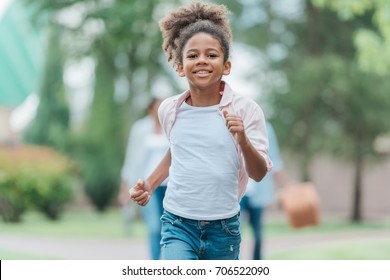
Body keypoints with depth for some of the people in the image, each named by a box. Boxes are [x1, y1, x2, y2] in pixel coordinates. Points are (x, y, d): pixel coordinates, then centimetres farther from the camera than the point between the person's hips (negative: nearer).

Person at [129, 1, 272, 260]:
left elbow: (259, 174, -9)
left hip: (223, 227, 0)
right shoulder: (170, 110, 0)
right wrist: (150, 184, 10)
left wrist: (242, 140, -26)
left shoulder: (245, 110, -9)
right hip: (178, 224, 1)